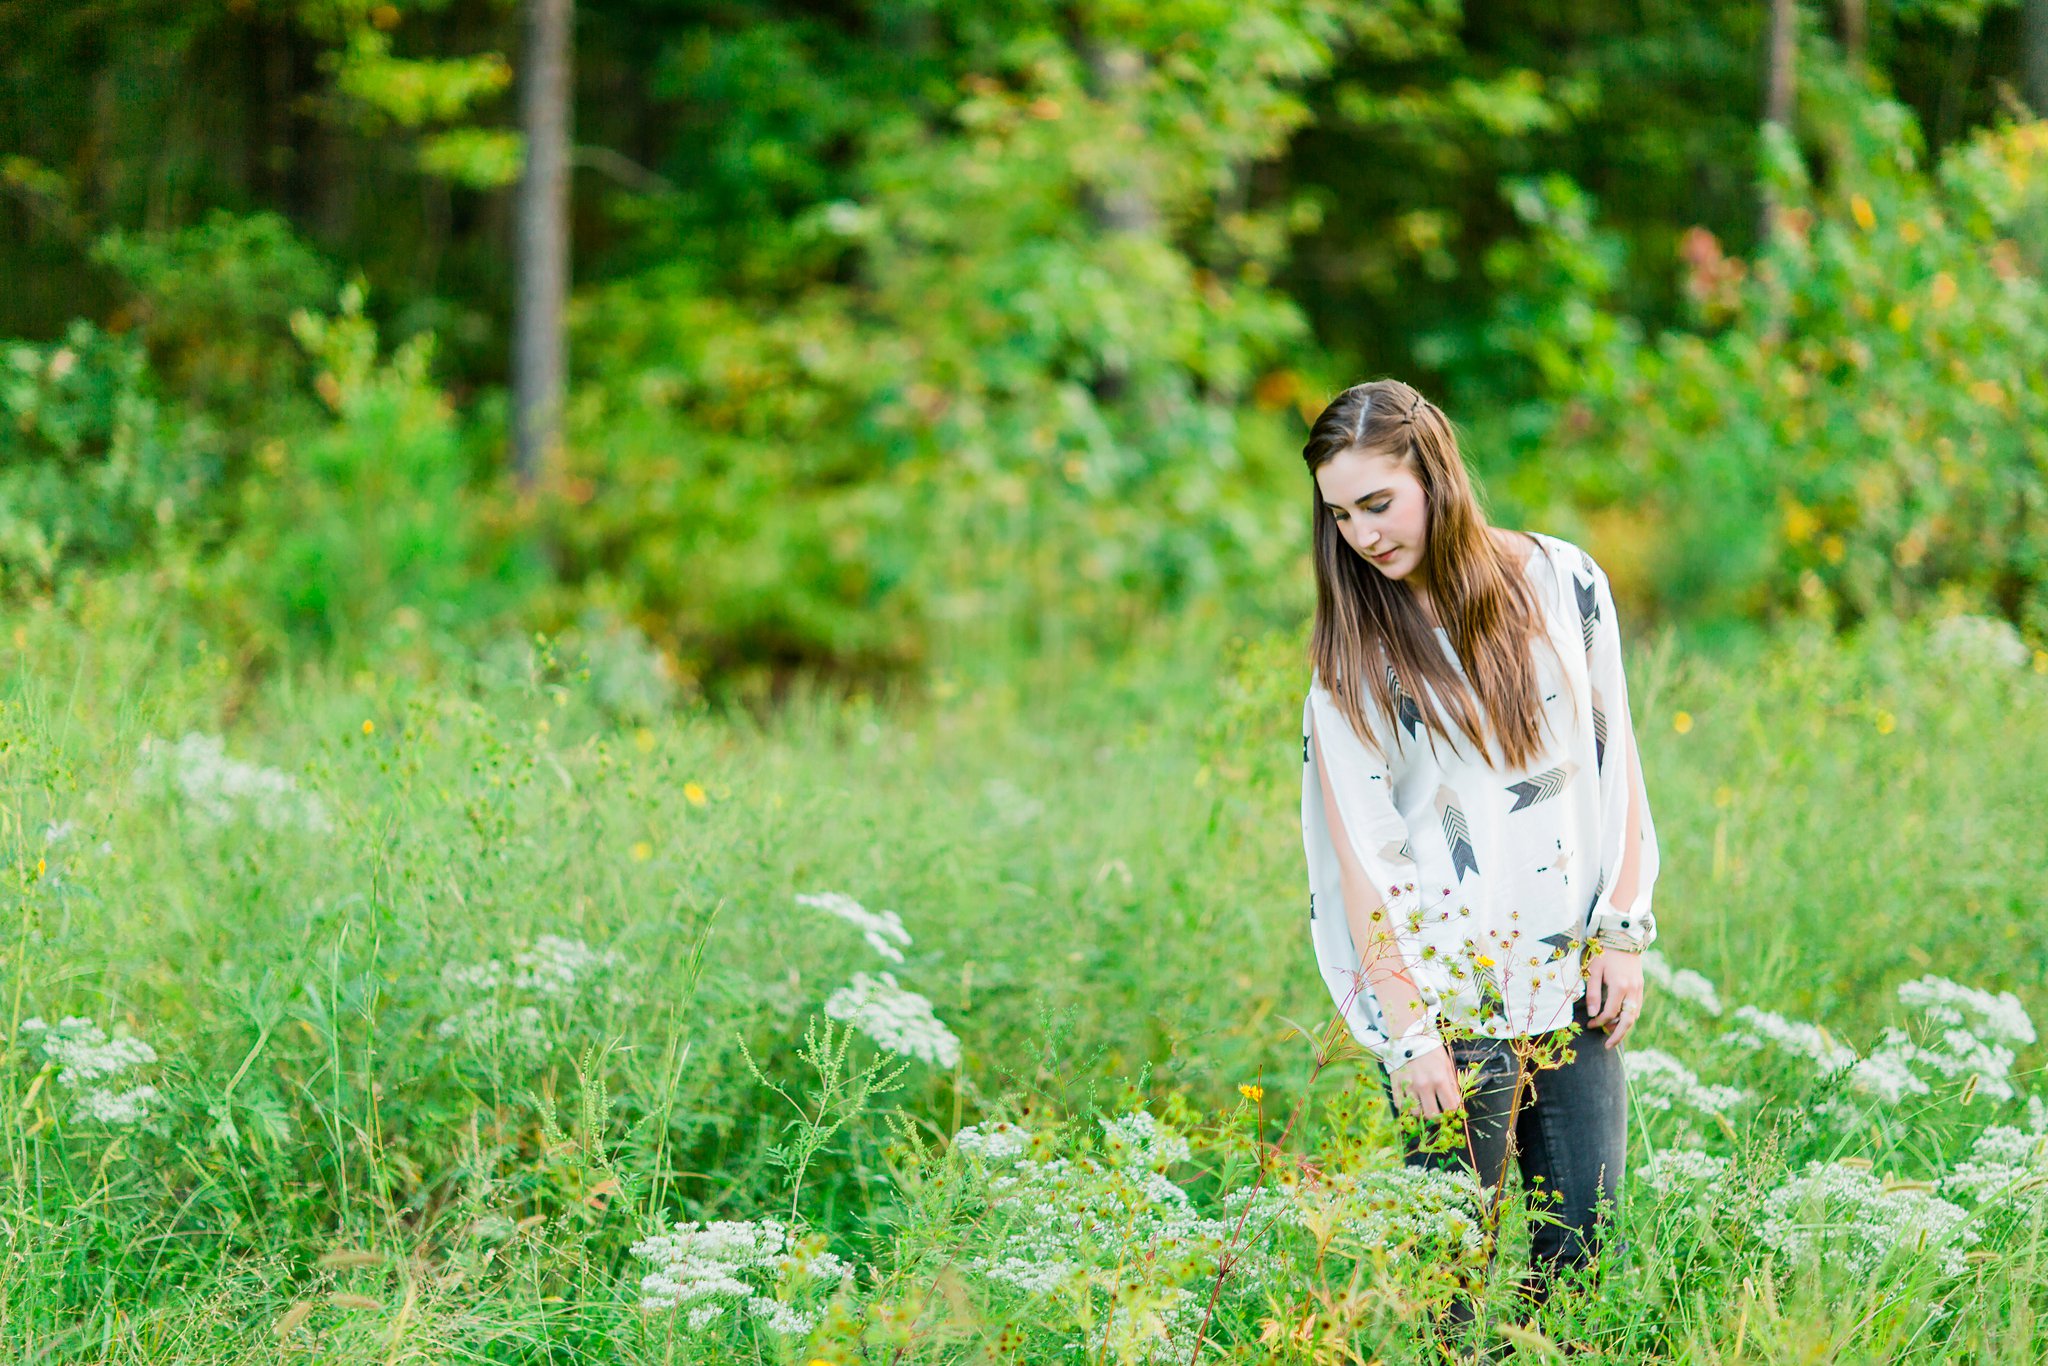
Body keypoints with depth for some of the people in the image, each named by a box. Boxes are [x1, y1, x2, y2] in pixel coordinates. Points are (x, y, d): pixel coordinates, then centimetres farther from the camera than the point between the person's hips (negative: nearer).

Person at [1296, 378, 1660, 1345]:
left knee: (1581, 1249, 4)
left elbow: (1615, 761, 9)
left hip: (1572, 980, 3)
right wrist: (1407, 1030, -14)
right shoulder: (1353, 650, -4)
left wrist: (1623, 936, 3)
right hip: (1448, 996, -3)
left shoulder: (1562, 581, 2)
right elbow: (1358, 849, -8)